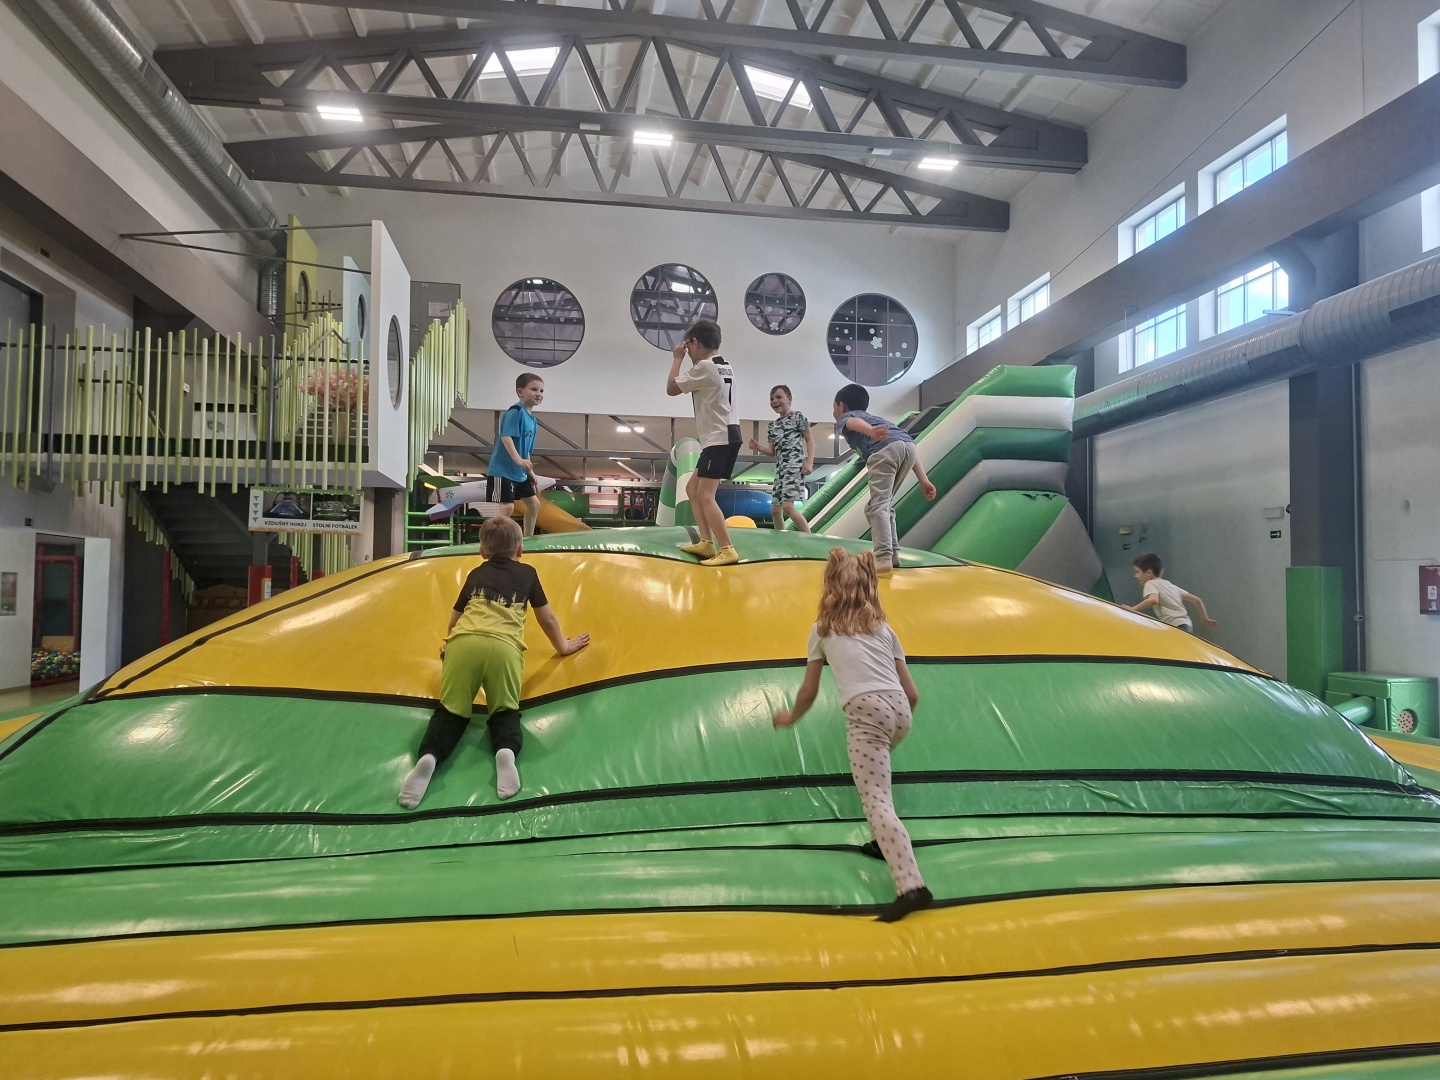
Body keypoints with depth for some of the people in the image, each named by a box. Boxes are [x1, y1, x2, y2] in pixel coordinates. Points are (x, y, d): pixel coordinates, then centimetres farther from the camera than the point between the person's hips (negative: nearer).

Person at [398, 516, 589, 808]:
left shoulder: (476, 574, 33)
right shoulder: (527, 573, 29)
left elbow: (454, 619, 43)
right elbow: (547, 619, 36)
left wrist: (449, 645, 63)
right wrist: (563, 646, 53)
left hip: (464, 642, 1)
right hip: (504, 647, -1)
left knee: (452, 710, 14)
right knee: (505, 710, 15)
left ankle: (428, 756, -15)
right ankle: (506, 750, -17)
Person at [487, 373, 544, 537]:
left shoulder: (533, 420, 13)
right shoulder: (515, 411, -15)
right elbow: (506, 437, -28)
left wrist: (530, 471, 21)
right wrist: (517, 459, -40)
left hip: (519, 472, 10)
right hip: (503, 470, -10)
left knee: (534, 504, 17)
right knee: (507, 506, -17)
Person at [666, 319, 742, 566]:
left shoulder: (705, 366, -13)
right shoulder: (723, 367, 18)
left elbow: (671, 388, -5)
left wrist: (677, 359, 5)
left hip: (720, 439, -10)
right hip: (723, 438, 10)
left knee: (705, 495, -14)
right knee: (693, 488, 16)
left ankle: (727, 550, -19)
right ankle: (707, 542, 17)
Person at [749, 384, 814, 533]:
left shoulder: (797, 416, 2)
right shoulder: (773, 425, 20)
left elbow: (810, 440, 0)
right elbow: (773, 451, 18)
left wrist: (809, 462, -13)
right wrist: (758, 447, -3)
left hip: (795, 466, -8)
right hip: (780, 468, 8)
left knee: (787, 506, -21)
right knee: (775, 510, 7)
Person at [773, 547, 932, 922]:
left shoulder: (822, 629, 19)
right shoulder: (884, 628, 24)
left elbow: (808, 693, 25)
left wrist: (790, 716, 45)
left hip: (866, 712, -5)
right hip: (899, 711, 5)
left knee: (877, 801, -11)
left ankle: (910, 885, -27)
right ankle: (887, 842, 27)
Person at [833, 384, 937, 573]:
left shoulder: (844, 418, 26)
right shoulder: (875, 418, 43)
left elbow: (855, 422, -3)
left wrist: (871, 432, -27)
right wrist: (923, 480, 23)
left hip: (885, 449, -7)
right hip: (908, 445, 7)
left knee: (878, 505, -10)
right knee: (884, 504, 21)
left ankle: (883, 558, -23)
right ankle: (893, 553, 20)